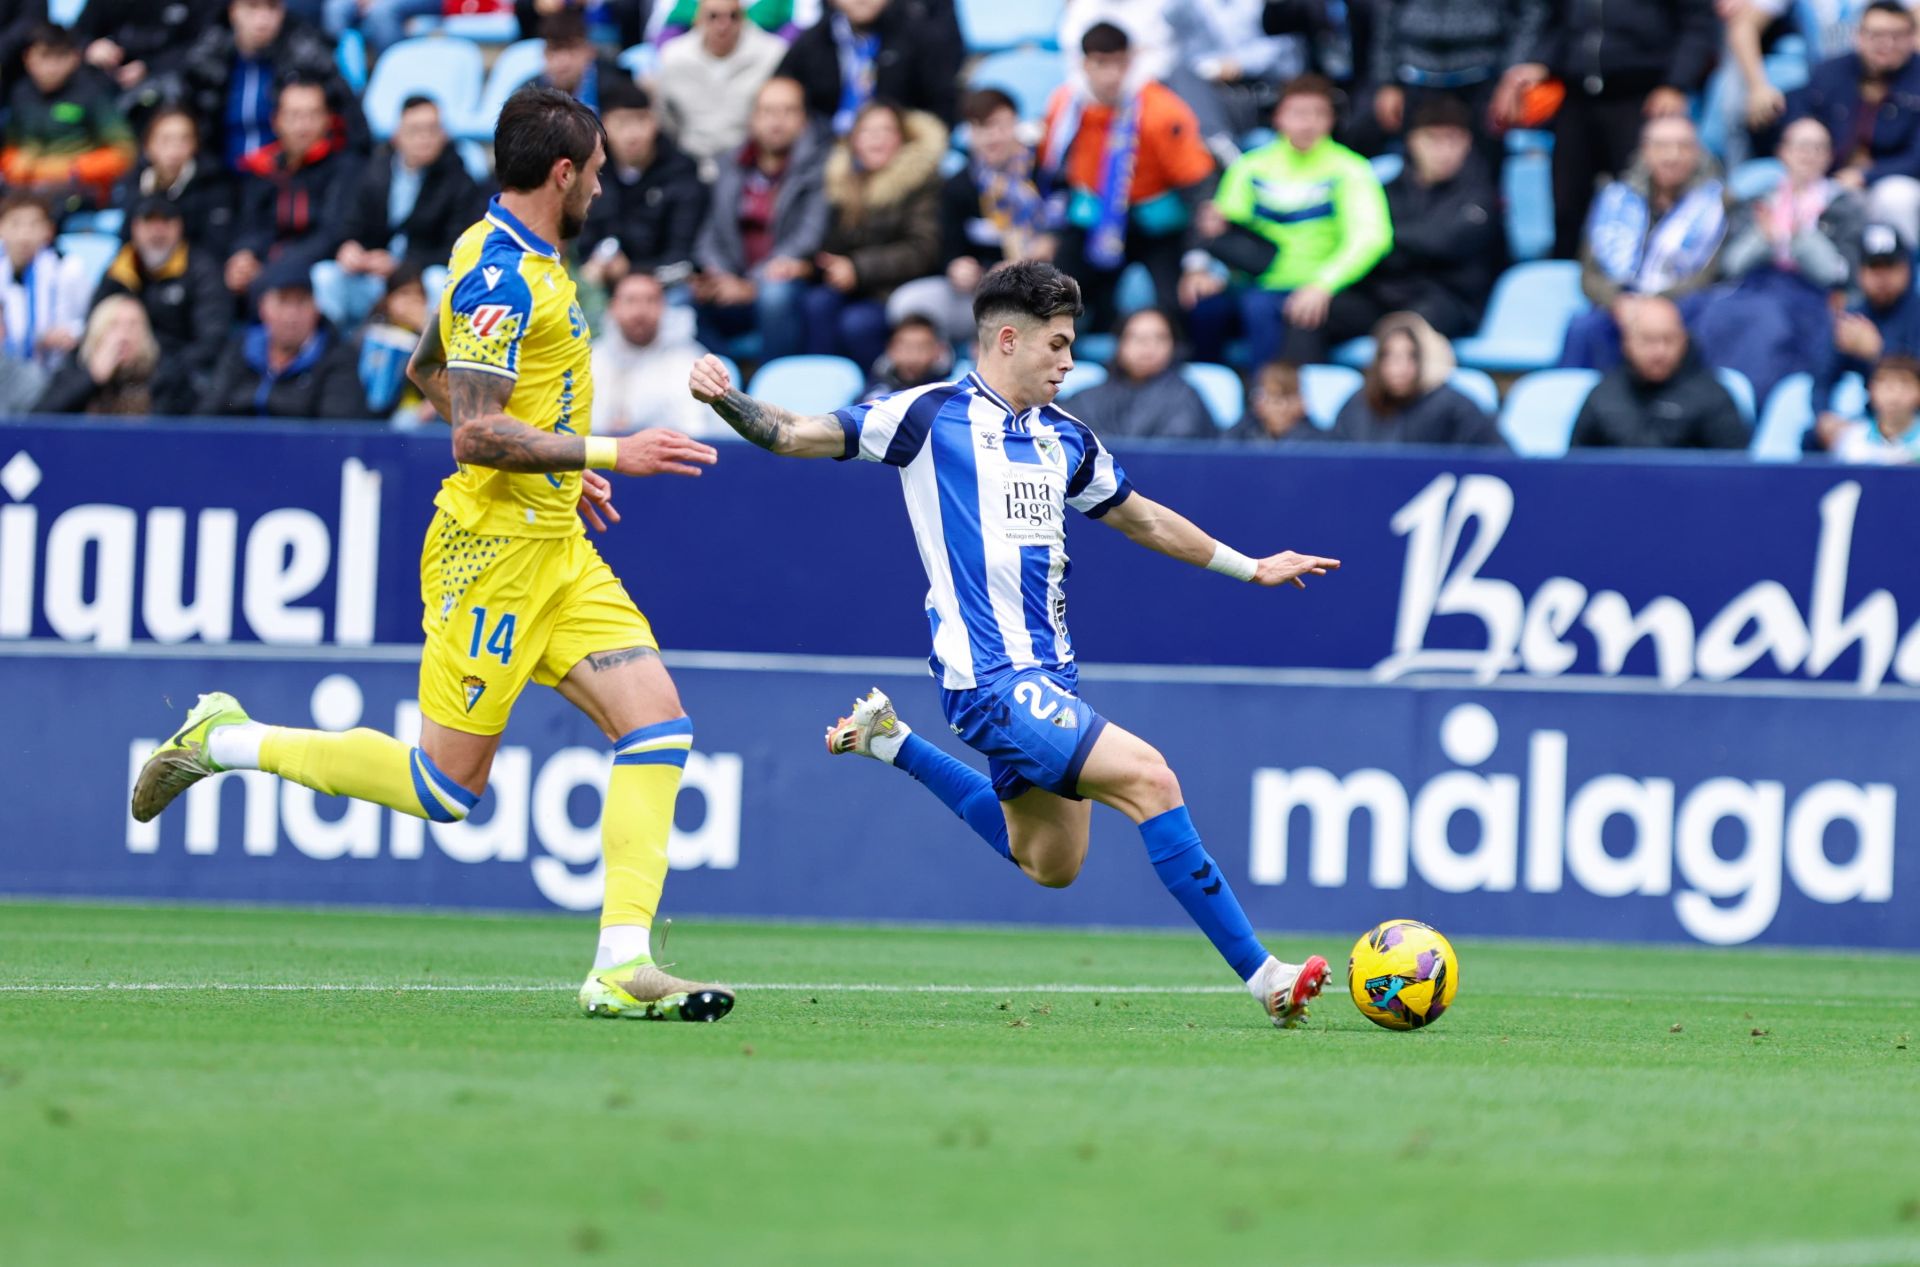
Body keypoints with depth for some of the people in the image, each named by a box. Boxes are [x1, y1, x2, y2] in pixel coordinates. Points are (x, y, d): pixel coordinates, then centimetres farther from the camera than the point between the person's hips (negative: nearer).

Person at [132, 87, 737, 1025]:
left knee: (659, 726, -4)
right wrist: (609, 454, -22)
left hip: (553, 547, 10)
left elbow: (427, 371, 26)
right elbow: (475, 432, -24)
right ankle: (226, 743, 10)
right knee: (447, 788, -4)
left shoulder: (512, 260, 13)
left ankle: (620, 966, -9)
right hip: (495, 550, -10)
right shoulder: (501, 277, -18)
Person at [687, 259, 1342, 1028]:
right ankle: (1260, 974, -19)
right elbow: (796, 436, -5)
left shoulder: (1063, 438, 14)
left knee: (1049, 864, 19)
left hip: (1047, 670, 9)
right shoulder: (933, 415, -5)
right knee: (1148, 778, -22)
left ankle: (891, 741, 34)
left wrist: (1249, 567, 33)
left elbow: (1137, 516, 29)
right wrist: (724, 400, -24)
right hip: (990, 676, -8)